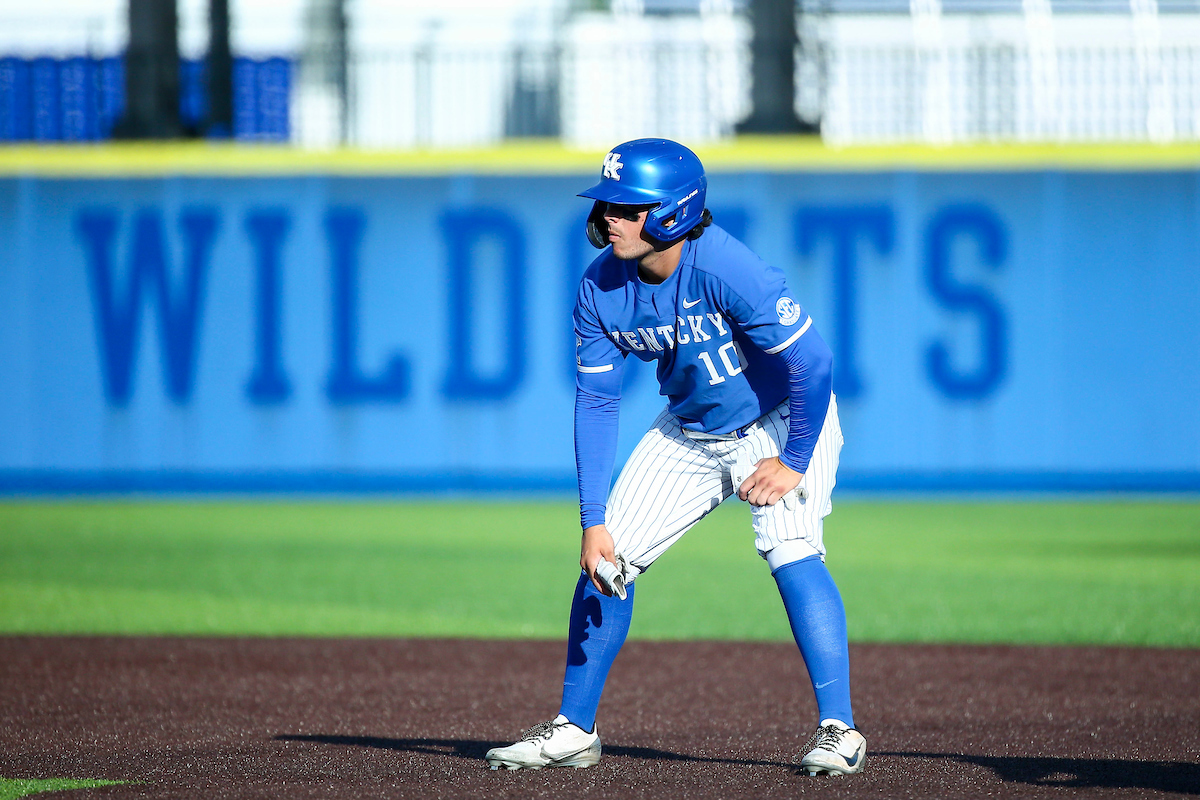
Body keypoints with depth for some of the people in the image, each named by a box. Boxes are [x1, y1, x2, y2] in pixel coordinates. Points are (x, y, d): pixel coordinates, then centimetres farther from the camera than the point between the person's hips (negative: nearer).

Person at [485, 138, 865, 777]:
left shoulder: (726, 270, -33)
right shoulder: (601, 290, -15)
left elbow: (812, 363, -29)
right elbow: (595, 401, -9)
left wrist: (794, 463, -24)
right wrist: (593, 520, -14)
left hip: (781, 423, -6)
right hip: (688, 432, 6)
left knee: (789, 550, -26)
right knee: (607, 559, 1)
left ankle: (837, 730, -22)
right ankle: (574, 729, 14)